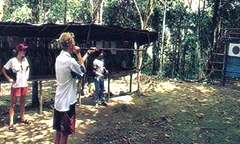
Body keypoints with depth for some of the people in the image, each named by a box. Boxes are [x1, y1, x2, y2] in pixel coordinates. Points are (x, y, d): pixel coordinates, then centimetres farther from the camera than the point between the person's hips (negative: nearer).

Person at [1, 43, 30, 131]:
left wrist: (26, 77, 10)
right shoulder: (12, 61, -12)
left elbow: (27, 68, 21)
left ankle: (22, 118, 28)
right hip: (16, 85, -5)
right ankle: (11, 122, 4)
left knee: (22, 102, 15)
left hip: (24, 84, 5)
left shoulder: (25, 60, 3)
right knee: (13, 104, 0)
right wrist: (9, 79, -10)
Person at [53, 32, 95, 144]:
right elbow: (82, 71, -5)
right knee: (65, 133, 4)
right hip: (67, 102, -8)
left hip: (58, 101, 8)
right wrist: (78, 54, -5)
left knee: (58, 131, 18)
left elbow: (78, 65, 16)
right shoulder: (70, 60, -22)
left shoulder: (59, 58, 5)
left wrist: (87, 53, 21)